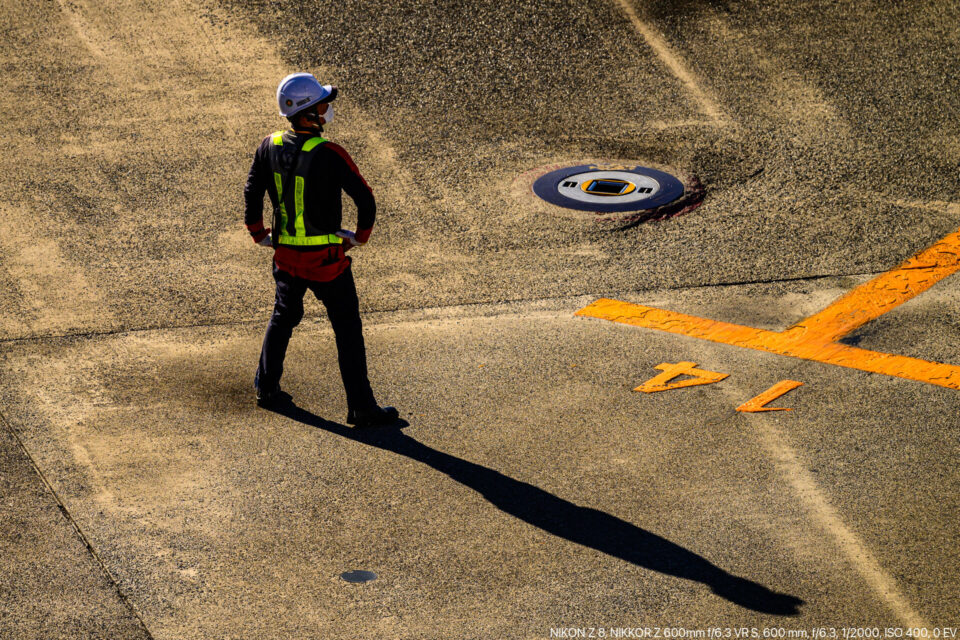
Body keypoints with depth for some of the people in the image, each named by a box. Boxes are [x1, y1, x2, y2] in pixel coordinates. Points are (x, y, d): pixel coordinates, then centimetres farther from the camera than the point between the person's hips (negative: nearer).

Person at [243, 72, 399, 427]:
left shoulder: (269, 147, -5)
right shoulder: (329, 155, -22)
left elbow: (251, 194, 3)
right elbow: (365, 198, -19)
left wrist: (259, 234, 17)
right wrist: (361, 235, -1)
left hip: (286, 255, 5)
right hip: (327, 259, -5)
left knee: (283, 317, 27)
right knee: (348, 329, 5)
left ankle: (266, 387, 34)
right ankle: (362, 407, 7)